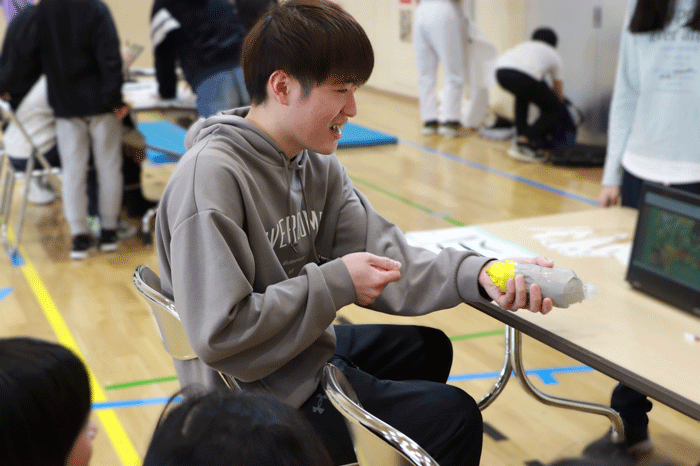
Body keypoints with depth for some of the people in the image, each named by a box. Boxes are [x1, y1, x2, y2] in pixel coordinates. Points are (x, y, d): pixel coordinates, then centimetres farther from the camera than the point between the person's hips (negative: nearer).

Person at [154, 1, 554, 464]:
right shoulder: (212, 176, -27)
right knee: (455, 416, -2)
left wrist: (477, 273, -22)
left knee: (428, 347, 26)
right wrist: (334, 285, -24)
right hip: (261, 394, -8)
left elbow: (383, 257, -5)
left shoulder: (317, 163, 0)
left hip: (309, 349, 9)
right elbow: (219, 333, -31)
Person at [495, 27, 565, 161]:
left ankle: (521, 134, 32)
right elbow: (559, 92, 39)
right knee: (555, 110, 17)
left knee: (523, 94, 39)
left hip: (501, 72, 5)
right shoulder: (554, 55, 32)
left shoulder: (524, 45, 42)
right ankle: (523, 143, 0)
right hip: (526, 77, -5)